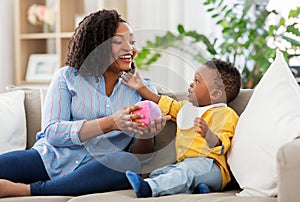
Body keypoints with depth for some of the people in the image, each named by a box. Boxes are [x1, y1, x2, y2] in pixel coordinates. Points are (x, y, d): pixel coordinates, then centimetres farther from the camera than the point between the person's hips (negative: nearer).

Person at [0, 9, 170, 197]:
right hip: (51, 159, -3)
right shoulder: (67, 76, 6)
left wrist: (145, 135, -17)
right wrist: (111, 123, -19)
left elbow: (139, 153, 8)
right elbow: (51, 132, -8)